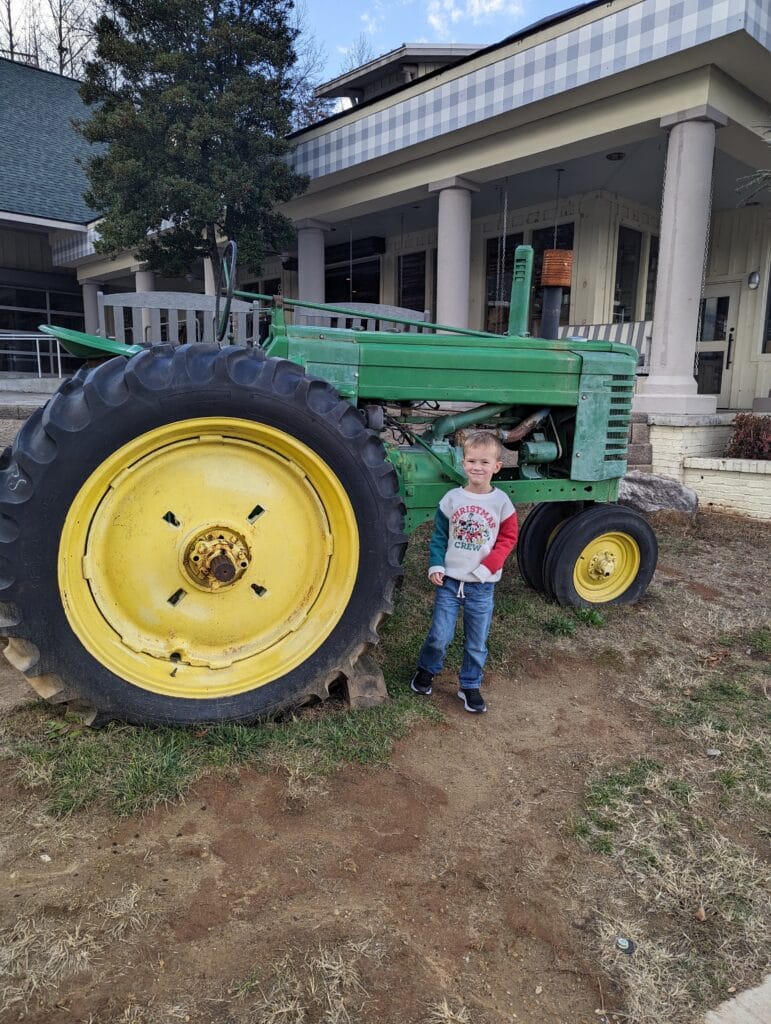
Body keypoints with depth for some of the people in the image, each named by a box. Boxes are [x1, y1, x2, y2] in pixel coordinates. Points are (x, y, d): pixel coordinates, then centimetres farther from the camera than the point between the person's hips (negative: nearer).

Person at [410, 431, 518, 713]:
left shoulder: (501, 501, -5)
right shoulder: (452, 498, -4)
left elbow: (508, 539, -1)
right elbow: (439, 535, 4)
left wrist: (486, 568, -11)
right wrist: (436, 566, -7)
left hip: (482, 586, 0)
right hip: (450, 580, 0)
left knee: (476, 642, 11)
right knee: (440, 636, 3)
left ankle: (470, 686, 31)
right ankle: (426, 670, 32)